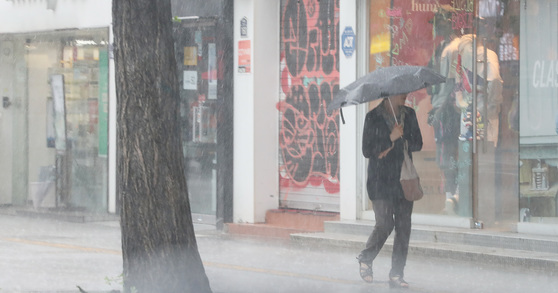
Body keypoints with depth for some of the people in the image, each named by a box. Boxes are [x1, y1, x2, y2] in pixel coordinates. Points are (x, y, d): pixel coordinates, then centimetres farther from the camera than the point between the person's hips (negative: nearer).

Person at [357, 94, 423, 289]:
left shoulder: (409, 115, 10)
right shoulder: (373, 117, -3)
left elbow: (417, 144, 7)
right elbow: (367, 150, -7)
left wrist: (394, 144, -7)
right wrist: (391, 138, -17)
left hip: (403, 179, 4)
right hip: (381, 180, -4)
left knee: (403, 227, -2)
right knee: (385, 224, -11)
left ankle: (396, 275, 4)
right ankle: (365, 260, 16)